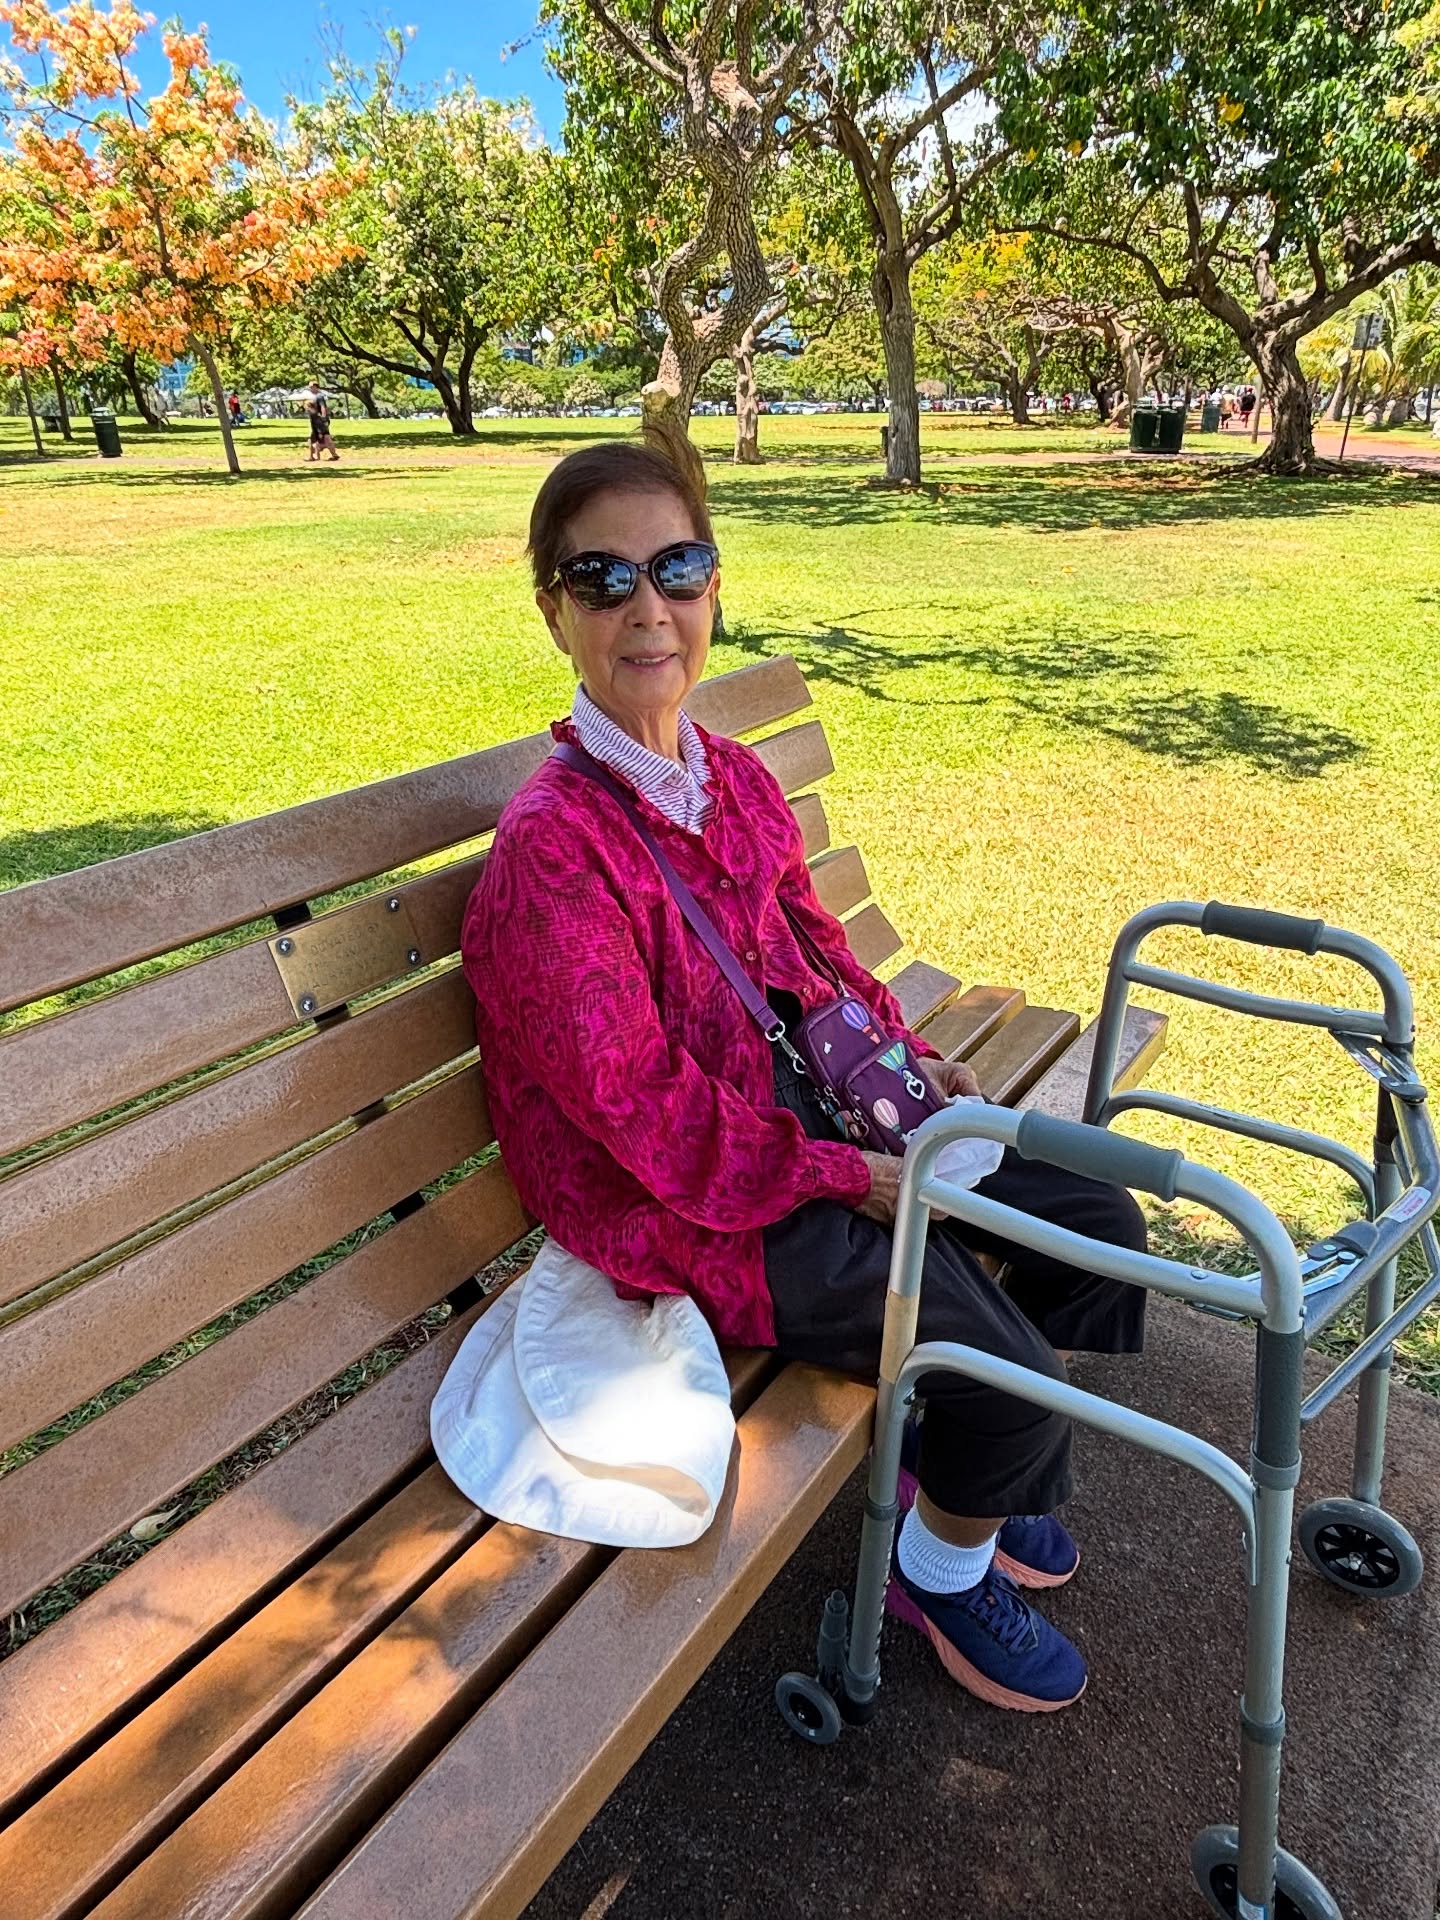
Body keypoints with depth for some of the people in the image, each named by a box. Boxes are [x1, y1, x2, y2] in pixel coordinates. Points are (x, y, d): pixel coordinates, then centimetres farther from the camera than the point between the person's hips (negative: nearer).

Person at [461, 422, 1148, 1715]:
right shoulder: (552, 843, -23)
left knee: (1099, 1226, 9)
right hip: (689, 1201, -8)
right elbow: (640, 1106, -22)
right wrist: (845, 1174, -17)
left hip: (815, 1111, 9)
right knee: (1005, 1361, -15)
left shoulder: (735, 778, 3)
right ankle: (942, 1567, 23)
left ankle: (971, 1474, 33)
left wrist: (909, 1059, 2)